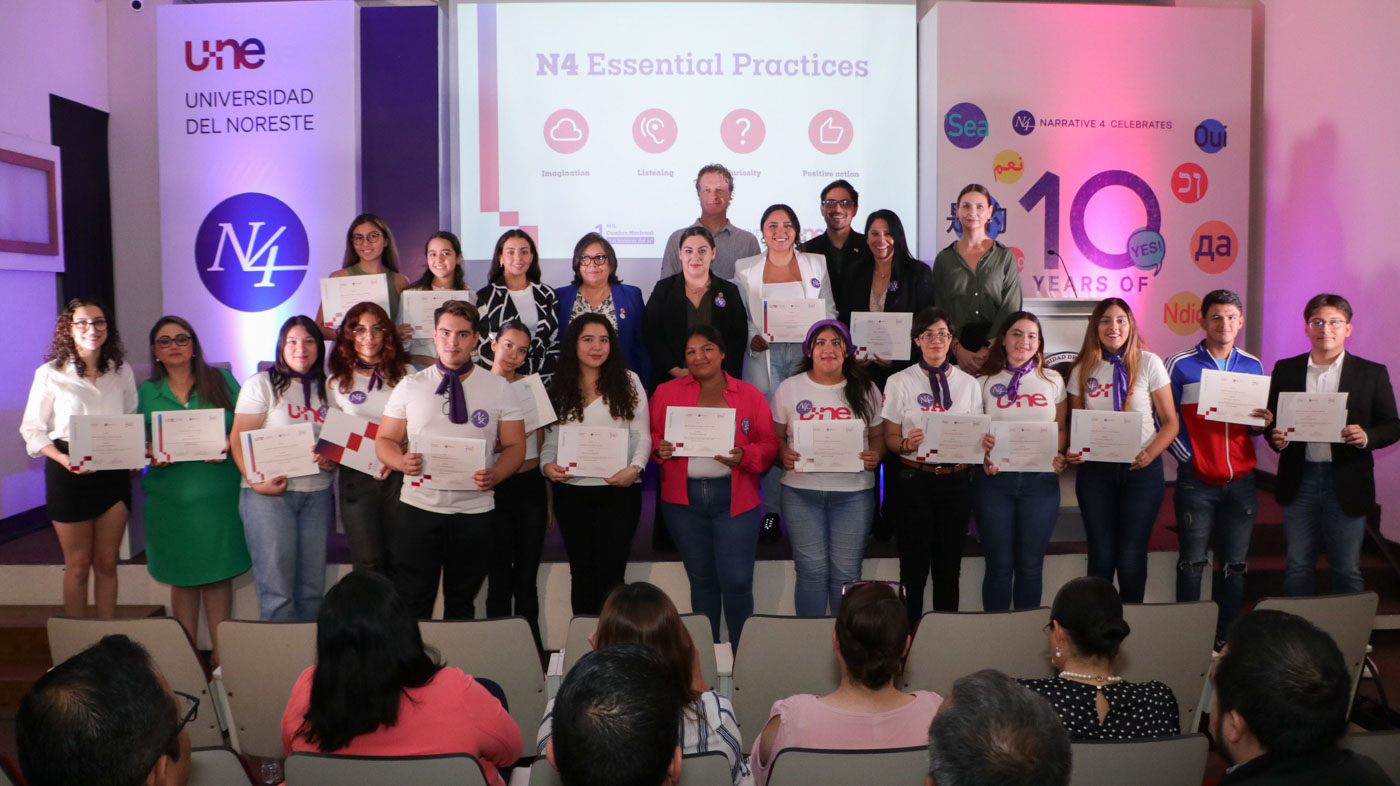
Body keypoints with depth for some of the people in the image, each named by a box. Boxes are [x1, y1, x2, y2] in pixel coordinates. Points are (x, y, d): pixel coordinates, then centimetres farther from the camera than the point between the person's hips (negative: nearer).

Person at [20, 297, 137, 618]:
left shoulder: (122, 372, 7)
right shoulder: (50, 374, -3)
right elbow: (32, 429, -2)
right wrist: (63, 458, -19)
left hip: (113, 473, 3)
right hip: (68, 474, -3)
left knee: (107, 563, 10)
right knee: (78, 564, 5)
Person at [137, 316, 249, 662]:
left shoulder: (221, 380, 6)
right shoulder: (146, 392, 9)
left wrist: (230, 443, -15)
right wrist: (152, 454, -12)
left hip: (218, 494, -1)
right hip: (170, 499, 1)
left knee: (219, 575, 3)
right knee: (182, 577, 7)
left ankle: (221, 657, 13)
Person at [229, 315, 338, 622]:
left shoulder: (325, 388, 14)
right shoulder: (262, 384, 0)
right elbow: (239, 438, -5)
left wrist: (333, 459, -4)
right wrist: (256, 481, -17)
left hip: (317, 493, 4)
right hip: (269, 492, -4)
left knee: (312, 587, 6)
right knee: (276, 588, -6)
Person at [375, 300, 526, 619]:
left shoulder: (500, 389, 4)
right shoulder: (410, 386, 5)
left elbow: (515, 445, 4)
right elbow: (384, 440, 9)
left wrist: (494, 475, -15)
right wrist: (401, 461, -13)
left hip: (475, 510, 0)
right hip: (418, 506, 0)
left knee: (461, 604, 12)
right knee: (412, 604, 2)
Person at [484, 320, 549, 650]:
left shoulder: (532, 386, 9)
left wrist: (549, 498, 14)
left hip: (531, 487, 3)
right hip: (495, 489, -2)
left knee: (527, 574, 9)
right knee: (499, 573, 5)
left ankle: (532, 645, 18)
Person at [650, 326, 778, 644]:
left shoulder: (749, 395, 4)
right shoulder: (666, 392, 7)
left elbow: (770, 444, 2)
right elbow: (650, 436, 9)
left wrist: (744, 456, -16)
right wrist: (659, 448, -12)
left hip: (734, 499, -2)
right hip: (683, 499, 2)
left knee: (737, 581, -6)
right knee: (701, 579, 13)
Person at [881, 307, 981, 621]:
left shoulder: (969, 383, 10)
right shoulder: (900, 382, 3)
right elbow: (890, 438, 1)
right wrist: (906, 445, -20)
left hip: (956, 480, 3)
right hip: (914, 480, -2)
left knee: (949, 565, 8)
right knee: (914, 565, 0)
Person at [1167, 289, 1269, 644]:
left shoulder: (1253, 366, 10)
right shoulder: (1179, 364, -2)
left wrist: (1263, 423, -5)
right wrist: (1186, 456, -8)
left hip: (1240, 481, 4)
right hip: (1196, 481, -3)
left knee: (1234, 565, 9)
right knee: (1193, 564, 1)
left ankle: (1227, 637, 20)